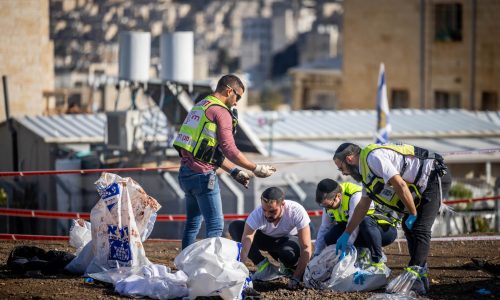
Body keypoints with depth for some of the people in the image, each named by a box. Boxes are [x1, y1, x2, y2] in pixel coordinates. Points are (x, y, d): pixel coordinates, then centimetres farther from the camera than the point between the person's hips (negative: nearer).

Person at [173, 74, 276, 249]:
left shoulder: (200, 106, 20)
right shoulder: (221, 112, -10)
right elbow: (229, 150, -16)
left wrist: (234, 171, 21)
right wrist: (256, 169, -8)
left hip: (185, 172, 9)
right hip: (202, 175, -9)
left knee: (192, 223, 15)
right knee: (216, 226, -6)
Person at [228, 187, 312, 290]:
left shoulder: (297, 211, -35)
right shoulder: (257, 214, -33)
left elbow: (306, 248, -33)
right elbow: (244, 250, -36)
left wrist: (296, 278, -37)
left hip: (289, 239, -2)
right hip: (266, 238, 2)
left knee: (288, 253, -40)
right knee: (235, 227, -24)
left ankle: (290, 268, -2)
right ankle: (262, 265, -12)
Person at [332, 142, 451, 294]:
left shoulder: (373, 157, -18)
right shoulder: (366, 170, 16)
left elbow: (400, 186, -24)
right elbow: (362, 206, 26)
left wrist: (413, 214, -15)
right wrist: (346, 234, 28)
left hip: (435, 177, -11)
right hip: (423, 186, 11)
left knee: (419, 229, -17)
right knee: (409, 227, 15)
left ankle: (413, 279, -22)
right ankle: (421, 278, 17)